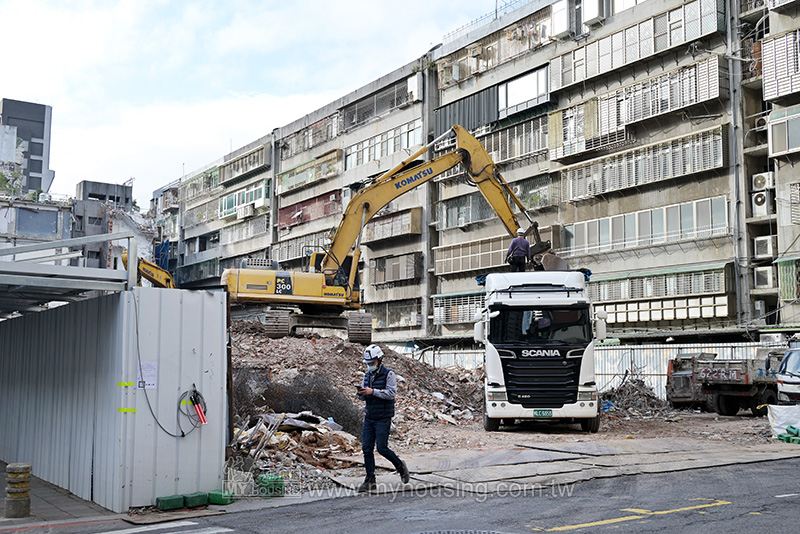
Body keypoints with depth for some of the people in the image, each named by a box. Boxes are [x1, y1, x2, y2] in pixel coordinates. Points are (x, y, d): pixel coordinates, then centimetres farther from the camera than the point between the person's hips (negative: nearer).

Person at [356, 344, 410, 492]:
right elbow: (363, 397, 15)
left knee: (382, 448, -7)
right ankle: (370, 481, 7)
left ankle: (400, 466, 19)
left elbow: (391, 393, -18)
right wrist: (361, 393, -9)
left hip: (383, 418, -6)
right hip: (369, 418, 6)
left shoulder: (389, 374, -8)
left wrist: (373, 391, -25)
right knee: (367, 448, 1)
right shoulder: (367, 375, 12)